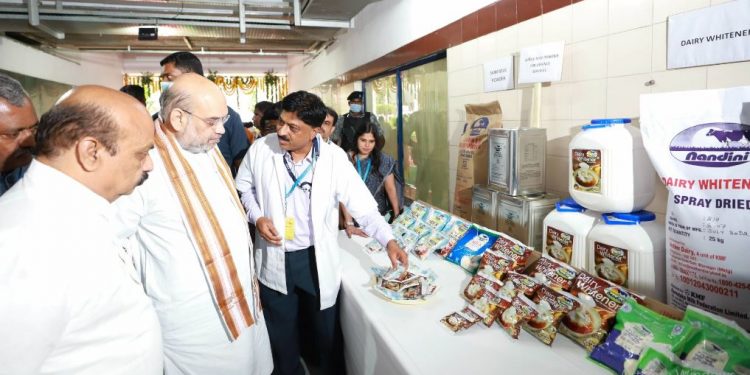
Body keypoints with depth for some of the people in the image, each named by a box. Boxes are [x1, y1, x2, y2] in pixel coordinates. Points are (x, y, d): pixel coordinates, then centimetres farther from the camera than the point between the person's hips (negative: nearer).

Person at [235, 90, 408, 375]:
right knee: (282, 332, 21)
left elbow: (362, 204, -14)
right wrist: (257, 217, -10)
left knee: (327, 330, 18)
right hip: (275, 259, 2)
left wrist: (389, 240, -25)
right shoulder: (260, 149, -9)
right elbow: (243, 188, 7)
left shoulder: (334, 158, -14)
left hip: (317, 259, -1)